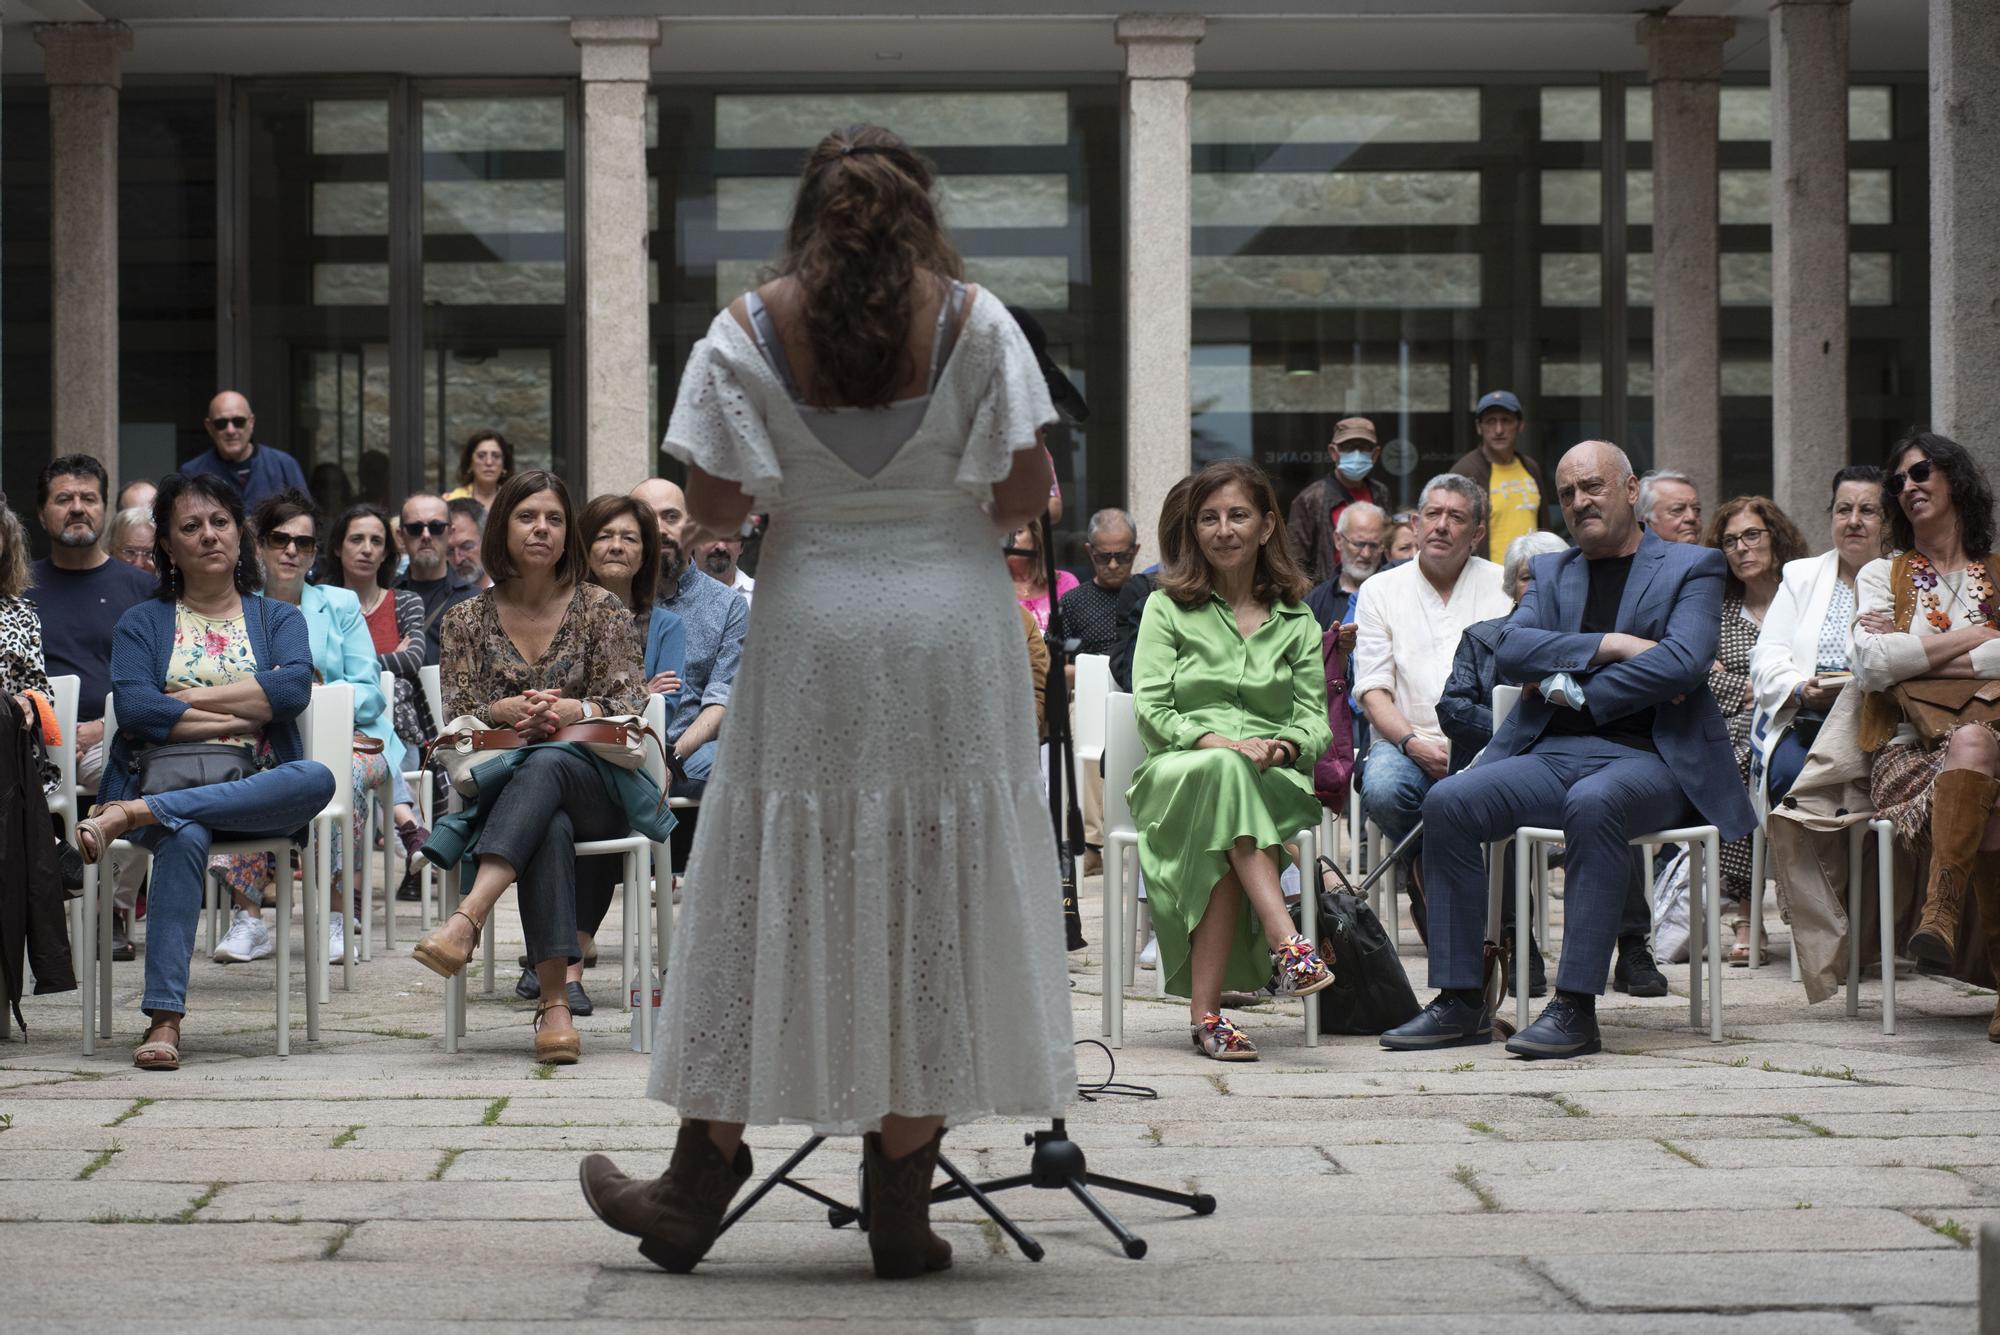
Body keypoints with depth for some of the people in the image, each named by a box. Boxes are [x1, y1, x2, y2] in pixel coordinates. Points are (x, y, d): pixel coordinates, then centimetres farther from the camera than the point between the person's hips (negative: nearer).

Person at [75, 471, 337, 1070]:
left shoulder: (278, 619, 21)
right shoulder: (142, 622, 18)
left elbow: (294, 688, -2)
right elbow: (133, 707, -3)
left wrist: (189, 697, -5)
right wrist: (244, 717, -6)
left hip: (256, 794, 2)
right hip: (161, 776, -1)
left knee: (317, 778, -35)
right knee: (185, 837, -39)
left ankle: (131, 815, -38)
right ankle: (163, 1018, -44)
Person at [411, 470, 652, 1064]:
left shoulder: (601, 608, 10)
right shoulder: (467, 620, 15)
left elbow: (630, 702, 0)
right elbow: (456, 715, 5)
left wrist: (576, 712, -20)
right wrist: (502, 711, -17)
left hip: (597, 785, 0)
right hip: (502, 782, 0)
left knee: (546, 764, -39)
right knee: (550, 827, -39)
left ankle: (466, 921, -55)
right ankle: (554, 1003, -49)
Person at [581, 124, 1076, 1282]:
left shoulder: (750, 334, -2)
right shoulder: (974, 320, -2)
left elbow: (715, 507, -3)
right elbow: (1028, 492, -3)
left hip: (813, 635, 0)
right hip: (953, 635, 0)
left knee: (772, 886, 8)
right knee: (937, 895, 5)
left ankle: (702, 1183, 13)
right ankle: (901, 1204, 8)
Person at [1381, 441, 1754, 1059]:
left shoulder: (1692, 566, 9)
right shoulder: (1551, 573, 22)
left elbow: (1685, 661, -10)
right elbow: (1511, 653, 4)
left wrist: (1571, 689, -7)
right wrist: (1609, 646, -9)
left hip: (1649, 759, -5)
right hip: (1553, 754, 5)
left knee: (1592, 804, -38)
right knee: (1448, 803, -20)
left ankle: (1576, 1007, -35)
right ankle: (1461, 1000, -14)